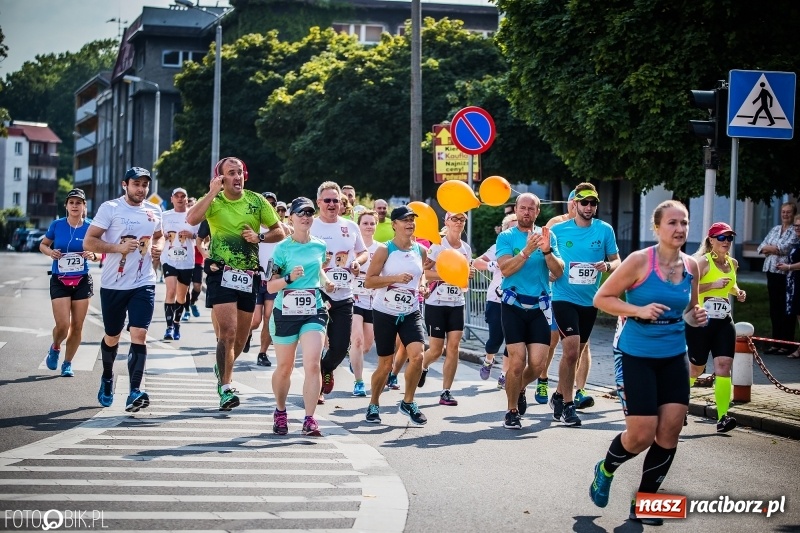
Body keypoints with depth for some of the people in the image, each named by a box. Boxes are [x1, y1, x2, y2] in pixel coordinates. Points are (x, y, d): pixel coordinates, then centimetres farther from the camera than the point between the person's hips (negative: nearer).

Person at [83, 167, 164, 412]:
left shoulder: (154, 211, 7)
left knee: (139, 334, -14)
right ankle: (107, 378, 41)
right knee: (112, 337, 13)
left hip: (143, 284, 2)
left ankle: (134, 392, -18)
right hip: (113, 284, -1)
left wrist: (158, 247, 4)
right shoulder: (110, 208, -6)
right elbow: (88, 242, -9)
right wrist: (118, 247, -22)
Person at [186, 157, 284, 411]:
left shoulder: (256, 200, 4)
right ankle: (226, 388, -11)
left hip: (249, 276, 4)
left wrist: (259, 237, -8)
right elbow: (192, 219, -24)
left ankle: (222, 369, 42)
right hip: (221, 273, -4)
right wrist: (212, 192, -22)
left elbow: (279, 232, 9)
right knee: (228, 331, -17)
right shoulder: (214, 200, -4)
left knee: (242, 336, 13)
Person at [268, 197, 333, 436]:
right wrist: (290, 277, -23)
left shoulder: (320, 246, 7)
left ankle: (309, 419, -15)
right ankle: (280, 412, 34)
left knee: (312, 364, -16)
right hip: (285, 313, -1)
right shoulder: (282, 248, -4)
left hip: (314, 312, 2)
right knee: (284, 367, 11)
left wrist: (326, 281, 10)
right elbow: (270, 286, -7)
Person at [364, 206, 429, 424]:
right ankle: (373, 405, 26)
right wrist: (396, 278, -24)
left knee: (417, 355, -17)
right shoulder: (385, 250, -9)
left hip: (411, 313, 3)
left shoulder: (421, 250, 5)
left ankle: (408, 403, 1)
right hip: (385, 313, -3)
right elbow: (368, 281, -14)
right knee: (385, 364, 4)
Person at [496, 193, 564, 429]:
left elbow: (558, 272, -1)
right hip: (513, 305, -2)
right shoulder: (506, 237, 2)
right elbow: (506, 269, -13)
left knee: (537, 364, -3)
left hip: (539, 307, 2)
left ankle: (519, 389, 30)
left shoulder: (547, 236, 8)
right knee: (517, 361, -9)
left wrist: (547, 250, -17)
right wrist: (527, 250, -25)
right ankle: (512, 411, 8)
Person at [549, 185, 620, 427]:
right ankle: (567, 404, -6)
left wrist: (607, 266, -17)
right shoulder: (558, 230, -2)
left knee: (575, 353, 14)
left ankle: (559, 396, 32)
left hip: (590, 300, 3)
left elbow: (616, 260, 5)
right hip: (565, 297, -3)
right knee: (571, 350, -16)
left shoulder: (605, 230, 1)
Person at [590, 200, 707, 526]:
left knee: (669, 431, 1)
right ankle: (605, 470, 27)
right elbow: (601, 298, -10)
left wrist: (695, 317, -5)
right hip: (635, 356, -5)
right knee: (642, 435, -7)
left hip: (674, 357, 5)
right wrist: (639, 310, -23)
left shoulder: (691, 267, 2)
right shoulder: (639, 261, -14)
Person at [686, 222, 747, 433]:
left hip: (724, 322, 5)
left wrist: (737, 292, 11)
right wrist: (713, 285, -25)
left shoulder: (733, 263, 11)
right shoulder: (702, 261, -10)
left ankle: (722, 417, -14)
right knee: (696, 367, 7)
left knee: (724, 365, -10)